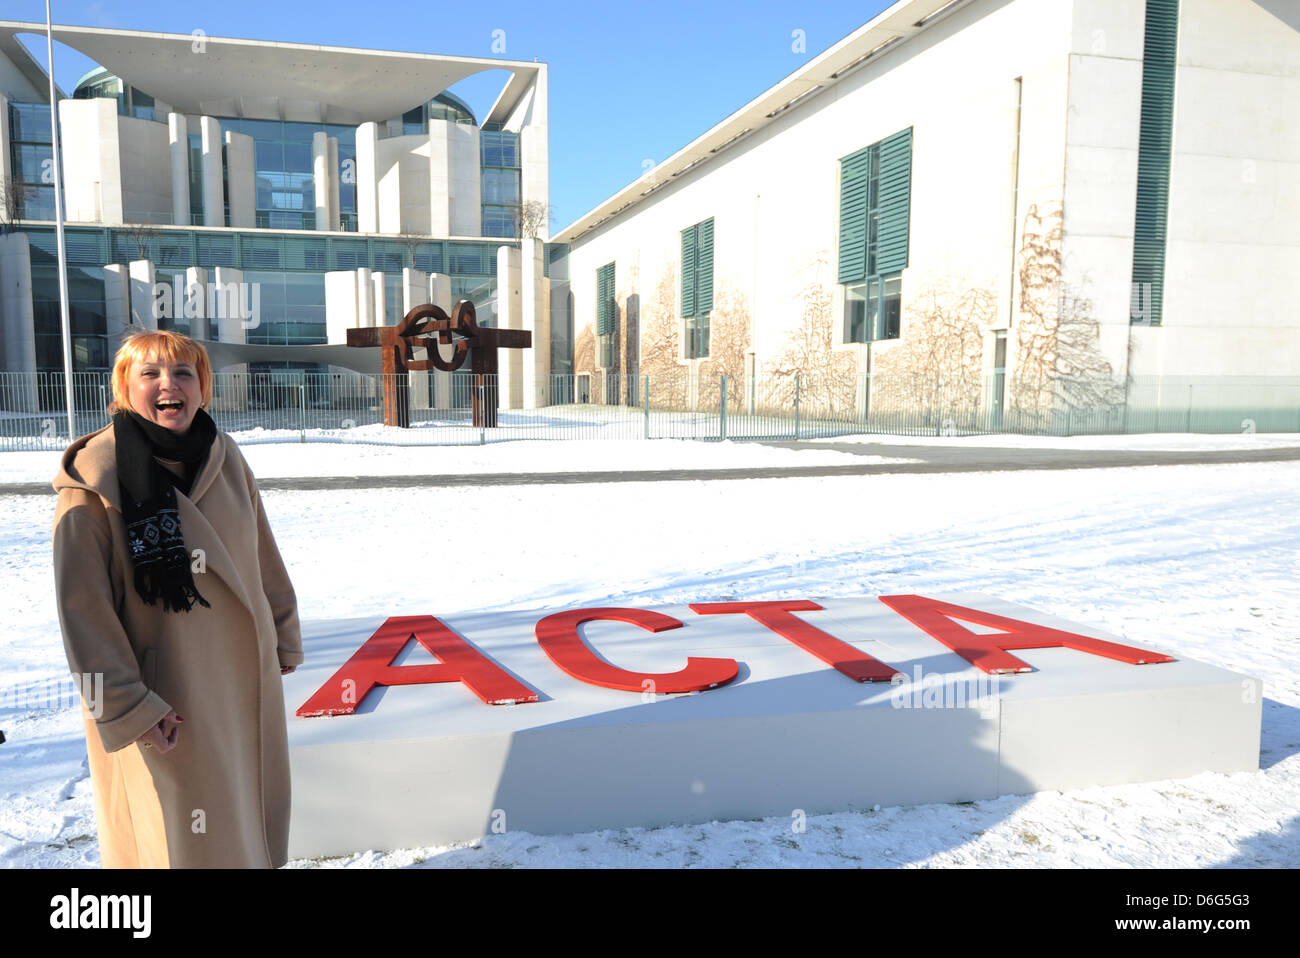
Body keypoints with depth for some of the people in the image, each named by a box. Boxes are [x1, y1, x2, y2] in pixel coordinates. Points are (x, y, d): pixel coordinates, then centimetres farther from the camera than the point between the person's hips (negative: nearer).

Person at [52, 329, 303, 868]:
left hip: (246, 677, 5)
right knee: (182, 840, 9)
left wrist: (284, 637, 15)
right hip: (163, 694, -5)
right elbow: (82, 603, -15)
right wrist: (127, 706, -16)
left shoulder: (225, 460, 1)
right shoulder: (95, 479, -15)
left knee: (250, 816, 21)